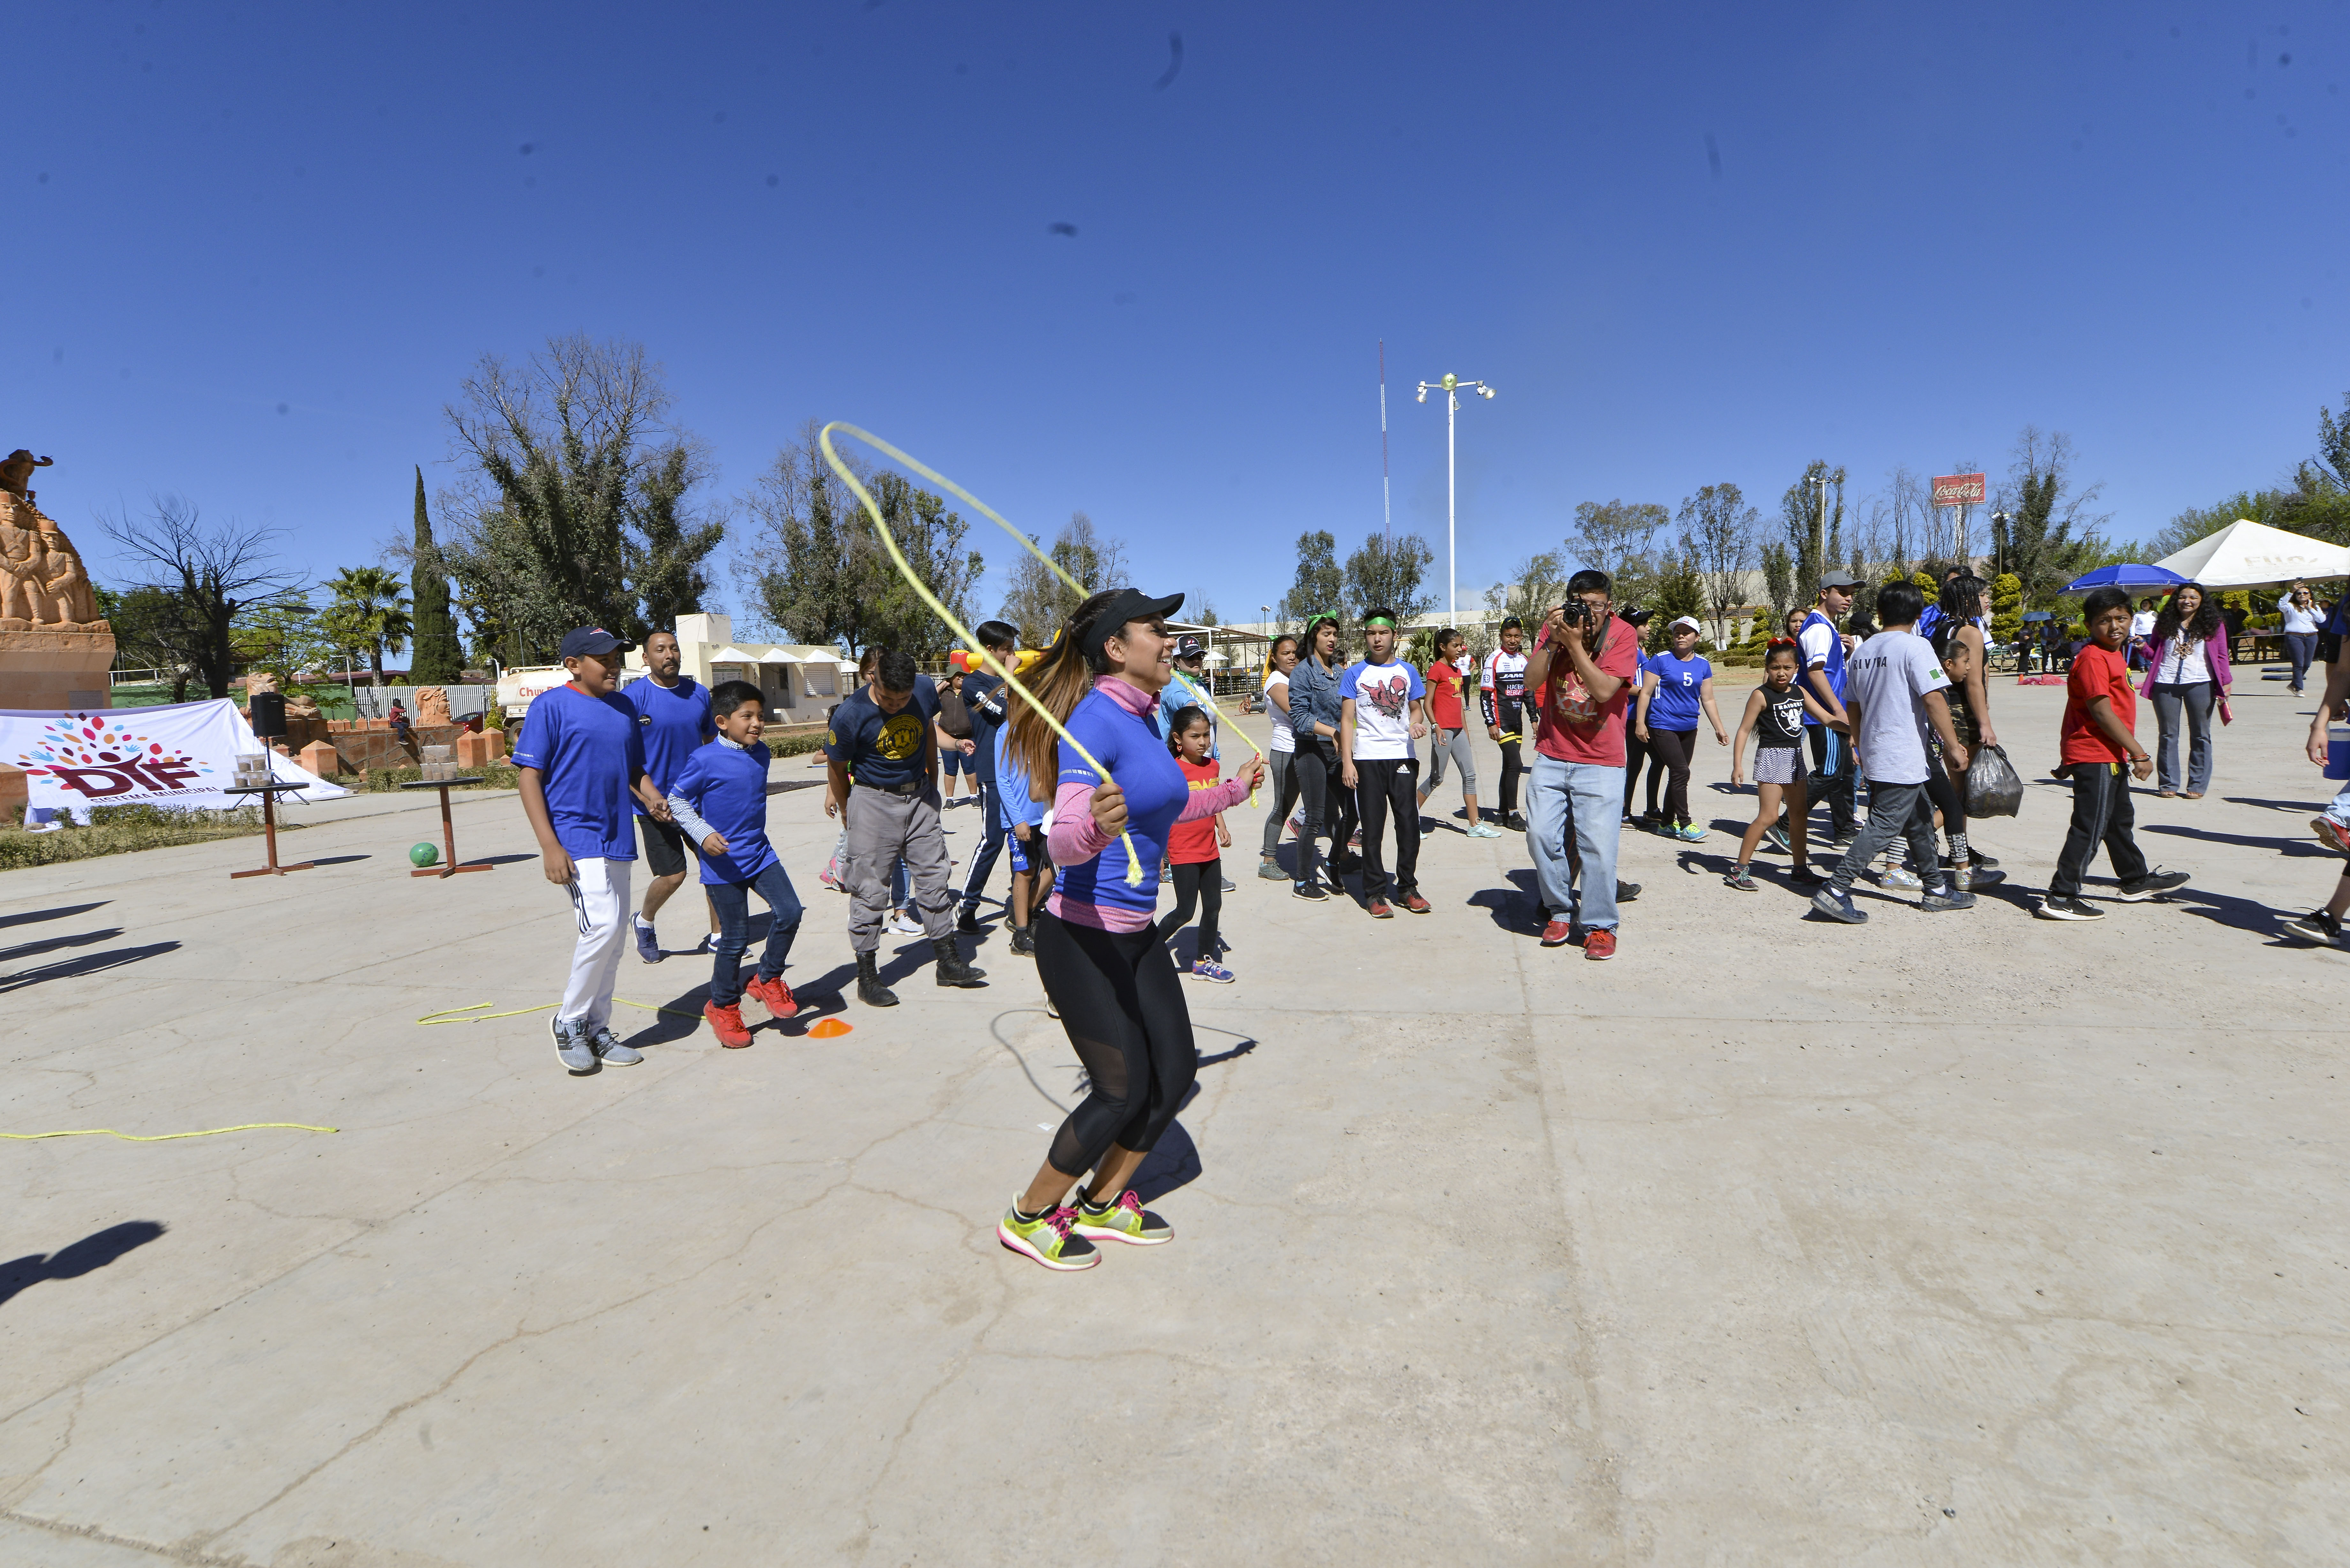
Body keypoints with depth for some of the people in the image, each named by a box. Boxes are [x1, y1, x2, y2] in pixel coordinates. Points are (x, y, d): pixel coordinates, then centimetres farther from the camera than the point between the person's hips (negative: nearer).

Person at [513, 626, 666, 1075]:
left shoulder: (624, 708, 12)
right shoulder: (551, 706, -6)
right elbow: (528, 775, -9)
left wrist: (651, 797, -2)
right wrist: (549, 845, -17)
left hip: (617, 839, 7)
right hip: (574, 839, -7)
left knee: (614, 939, 10)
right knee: (603, 925, -18)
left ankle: (596, 1030, 24)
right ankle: (569, 1022, 3)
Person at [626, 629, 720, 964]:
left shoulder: (700, 694, 6)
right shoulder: (633, 697, -9)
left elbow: (713, 743, 16)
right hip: (656, 802, -5)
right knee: (672, 876, -4)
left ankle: (718, 935, 20)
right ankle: (644, 922, 27)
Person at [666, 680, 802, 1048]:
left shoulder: (762, 754, 4)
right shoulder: (705, 760, -16)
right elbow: (677, 800, -7)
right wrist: (704, 834, -19)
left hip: (760, 854, 6)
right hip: (723, 863, -5)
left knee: (790, 911, -9)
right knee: (735, 938, 1)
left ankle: (767, 980, 14)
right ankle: (722, 1006, 24)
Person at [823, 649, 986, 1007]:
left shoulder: (926, 691, -9)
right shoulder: (850, 715, -20)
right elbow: (836, 767, -4)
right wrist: (847, 812, 6)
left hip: (919, 797, 4)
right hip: (874, 800, -4)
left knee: (934, 878, 10)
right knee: (870, 890, -1)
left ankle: (947, 961, 22)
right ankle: (867, 976, 10)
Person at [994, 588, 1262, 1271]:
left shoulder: (1142, 717, 7)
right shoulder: (1097, 717, -20)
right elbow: (1063, 840, -31)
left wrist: (1233, 790, 38)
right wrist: (1095, 828, -54)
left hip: (1137, 935, 9)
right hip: (1084, 939, -9)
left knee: (1175, 1069, 11)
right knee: (1123, 1090, -1)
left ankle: (1102, 1205, 32)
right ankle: (1029, 1217, 23)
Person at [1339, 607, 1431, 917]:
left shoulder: (1407, 671, 10)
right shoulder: (1355, 673, 3)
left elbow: (1416, 708, 18)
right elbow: (1347, 719, 1)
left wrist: (1416, 723, -6)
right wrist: (1347, 761, -7)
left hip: (1403, 757, 2)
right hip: (1367, 759, -2)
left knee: (1409, 823, 3)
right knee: (1373, 827, 2)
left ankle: (1407, 888, 17)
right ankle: (1375, 893, 10)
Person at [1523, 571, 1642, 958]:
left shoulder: (1623, 634, -8)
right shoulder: (1555, 626, 2)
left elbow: (1604, 690, -19)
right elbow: (1532, 683, -6)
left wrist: (1575, 644, -21)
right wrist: (1552, 642, -17)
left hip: (1601, 762, -3)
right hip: (1551, 755, 3)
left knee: (1598, 845, -6)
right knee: (1541, 834, 0)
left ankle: (1599, 926, 9)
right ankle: (1561, 910, 20)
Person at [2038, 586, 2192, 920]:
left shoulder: (2114, 656, 14)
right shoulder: (2093, 658, -18)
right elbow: (2102, 713, -22)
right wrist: (2140, 754, -19)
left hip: (2110, 756, 11)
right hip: (2095, 757, -11)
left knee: (2120, 819, 23)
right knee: (2091, 827, -10)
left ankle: (2137, 882, 40)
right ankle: (2060, 898, -8)